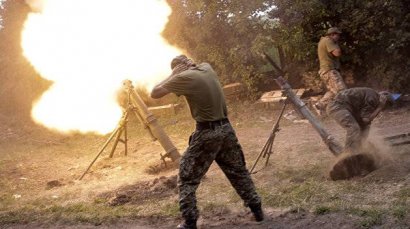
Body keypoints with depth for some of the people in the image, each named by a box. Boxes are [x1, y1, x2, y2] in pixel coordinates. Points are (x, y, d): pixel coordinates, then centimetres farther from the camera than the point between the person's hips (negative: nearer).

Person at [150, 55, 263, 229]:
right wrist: (188, 64, 20)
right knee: (238, 171, 22)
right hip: (226, 128, 6)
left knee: (187, 179, 6)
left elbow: (154, 93, -5)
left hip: (207, 133, -6)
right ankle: (256, 209, 26)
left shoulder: (184, 78, -10)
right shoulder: (207, 68, 8)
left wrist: (173, 75, 1)